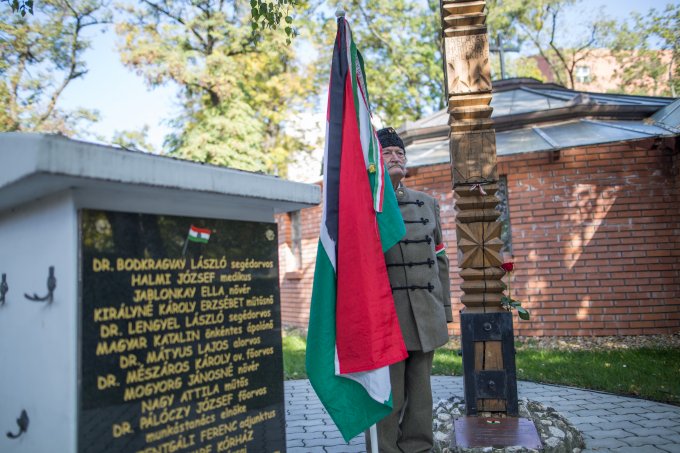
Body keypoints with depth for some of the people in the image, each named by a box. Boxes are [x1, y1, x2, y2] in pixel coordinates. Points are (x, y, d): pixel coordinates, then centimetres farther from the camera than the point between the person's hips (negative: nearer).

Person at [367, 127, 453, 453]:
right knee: (387, 396, 0)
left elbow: (440, 259, 15)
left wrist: (444, 309, 11)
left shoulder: (427, 203, 14)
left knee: (420, 392, 12)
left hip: (426, 315, 4)